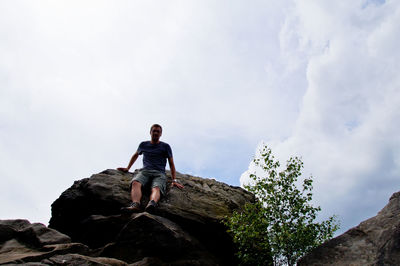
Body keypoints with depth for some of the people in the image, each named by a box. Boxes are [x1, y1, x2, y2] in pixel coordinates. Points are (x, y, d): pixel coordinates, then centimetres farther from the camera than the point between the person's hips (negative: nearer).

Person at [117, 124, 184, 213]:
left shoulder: (165, 146, 19)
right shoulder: (143, 145, 25)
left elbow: (171, 164, 16)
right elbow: (135, 155, 44)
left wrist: (174, 180, 6)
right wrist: (127, 168, 41)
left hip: (159, 173, -2)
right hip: (145, 171, 2)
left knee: (156, 188, -38)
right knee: (135, 183, -35)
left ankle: (152, 204, -69)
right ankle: (135, 205, -61)